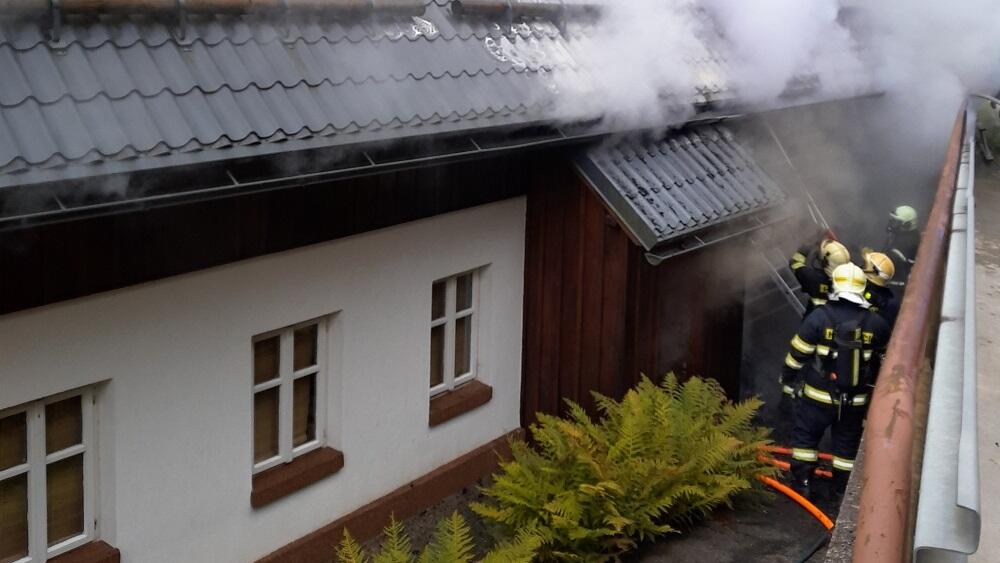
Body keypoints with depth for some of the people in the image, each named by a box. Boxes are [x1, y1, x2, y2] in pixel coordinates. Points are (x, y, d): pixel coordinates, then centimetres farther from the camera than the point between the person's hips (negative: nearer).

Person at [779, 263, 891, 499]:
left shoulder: (819, 317, -14)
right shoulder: (876, 324, -6)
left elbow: (798, 354, -8)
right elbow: (885, 360, 8)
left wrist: (787, 378, 8)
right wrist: (878, 388, 24)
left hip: (819, 397, -2)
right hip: (856, 400, 2)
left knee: (805, 435, 15)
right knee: (847, 443, 17)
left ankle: (801, 481, 16)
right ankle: (843, 487, 25)